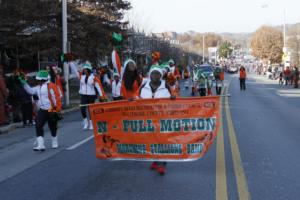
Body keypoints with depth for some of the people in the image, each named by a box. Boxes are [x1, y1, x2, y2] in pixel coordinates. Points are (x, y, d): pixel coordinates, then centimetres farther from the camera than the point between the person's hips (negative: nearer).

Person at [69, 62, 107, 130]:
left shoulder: (93, 78, -6)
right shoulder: (81, 76, 4)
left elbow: (98, 86, -5)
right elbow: (74, 69, 5)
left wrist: (101, 95, -9)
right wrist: (71, 62, -2)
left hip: (91, 95, -2)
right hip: (83, 95, 2)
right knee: (82, 109, -9)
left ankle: (91, 124, 18)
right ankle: (85, 122, 9)